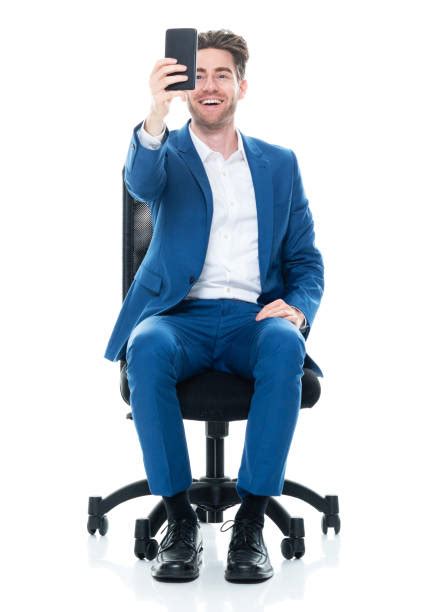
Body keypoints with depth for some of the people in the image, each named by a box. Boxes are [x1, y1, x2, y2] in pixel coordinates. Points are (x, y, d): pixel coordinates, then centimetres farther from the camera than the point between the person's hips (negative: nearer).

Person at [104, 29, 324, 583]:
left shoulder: (279, 163, 18)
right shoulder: (167, 154, 11)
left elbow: (306, 260, 15)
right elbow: (141, 183, -15)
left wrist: (298, 309, -8)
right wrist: (156, 114, -35)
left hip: (255, 319, 1)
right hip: (181, 316, -1)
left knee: (285, 346, -34)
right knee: (148, 346, -35)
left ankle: (251, 523, -27)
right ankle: (180, 521, -24)